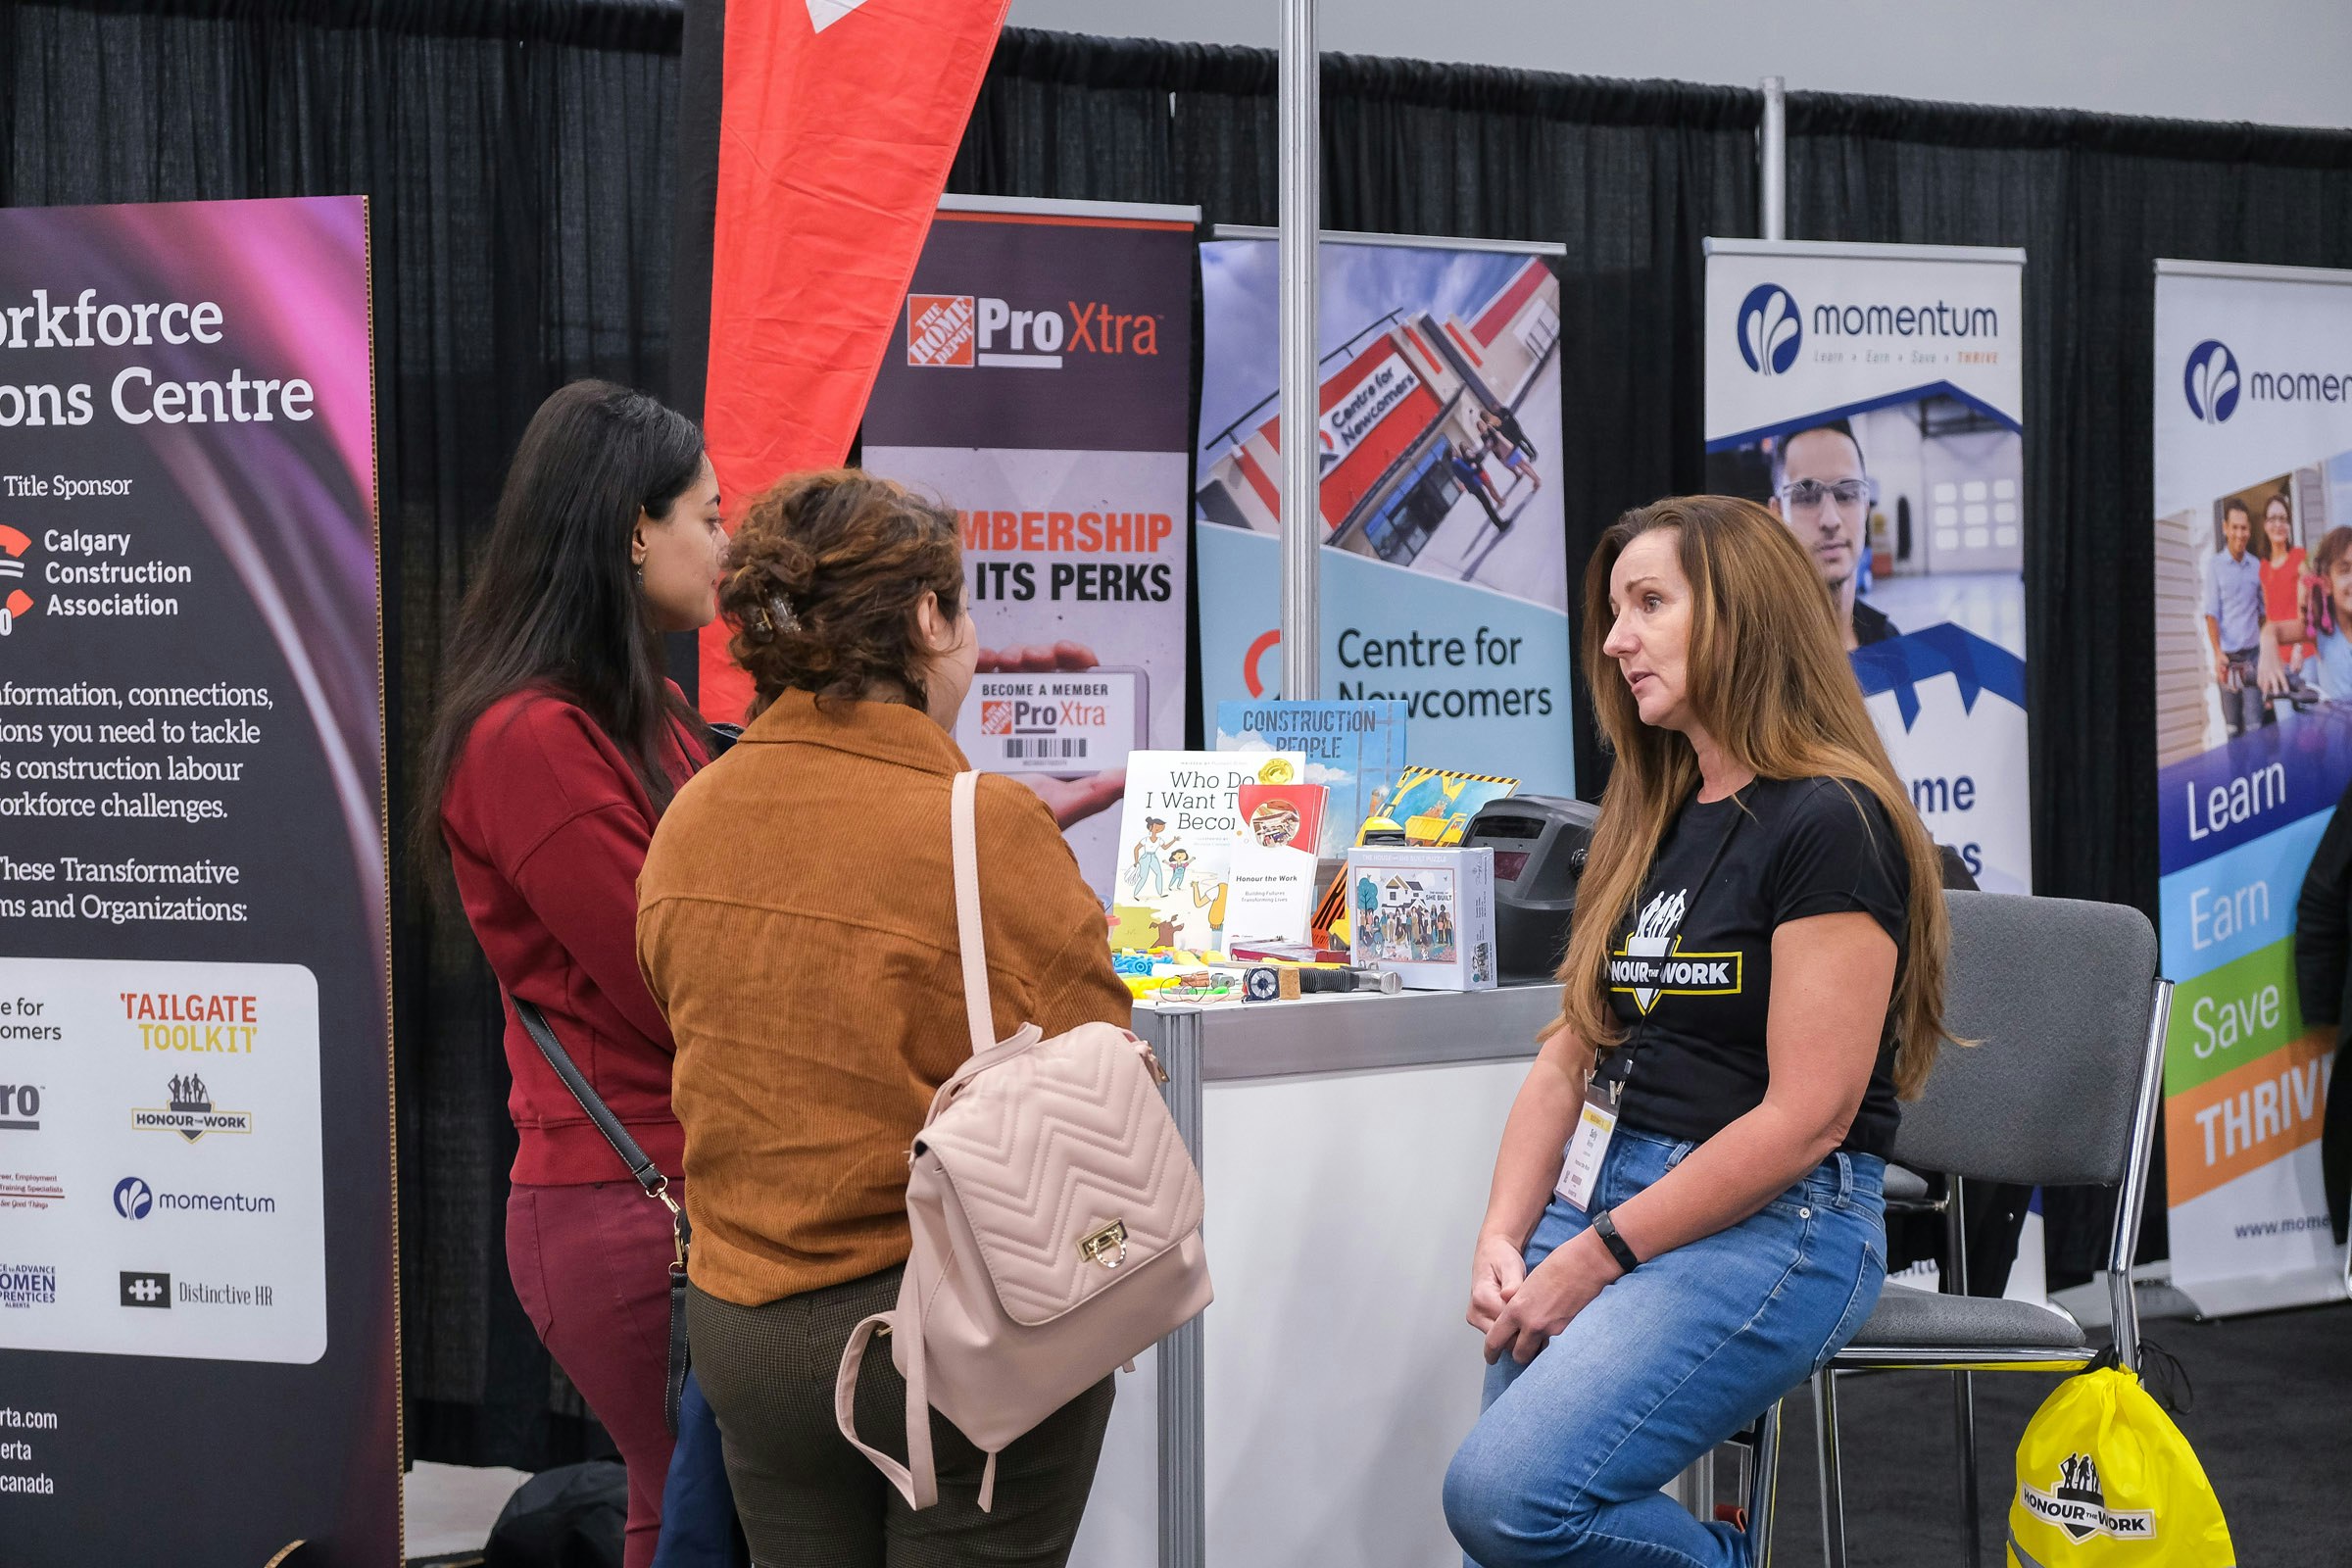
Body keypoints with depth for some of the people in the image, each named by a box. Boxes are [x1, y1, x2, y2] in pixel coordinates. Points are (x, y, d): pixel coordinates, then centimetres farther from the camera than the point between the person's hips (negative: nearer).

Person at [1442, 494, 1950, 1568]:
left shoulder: (1829, 822, -10)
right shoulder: (1649, 822, 16)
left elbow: (1806, 1118, -16)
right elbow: (1570, 1056, 13)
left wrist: (1596, 1258, -14)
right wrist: (1502, 1241, -1)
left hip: (1774, 1226, -7)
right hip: (1607, 1190, 8)